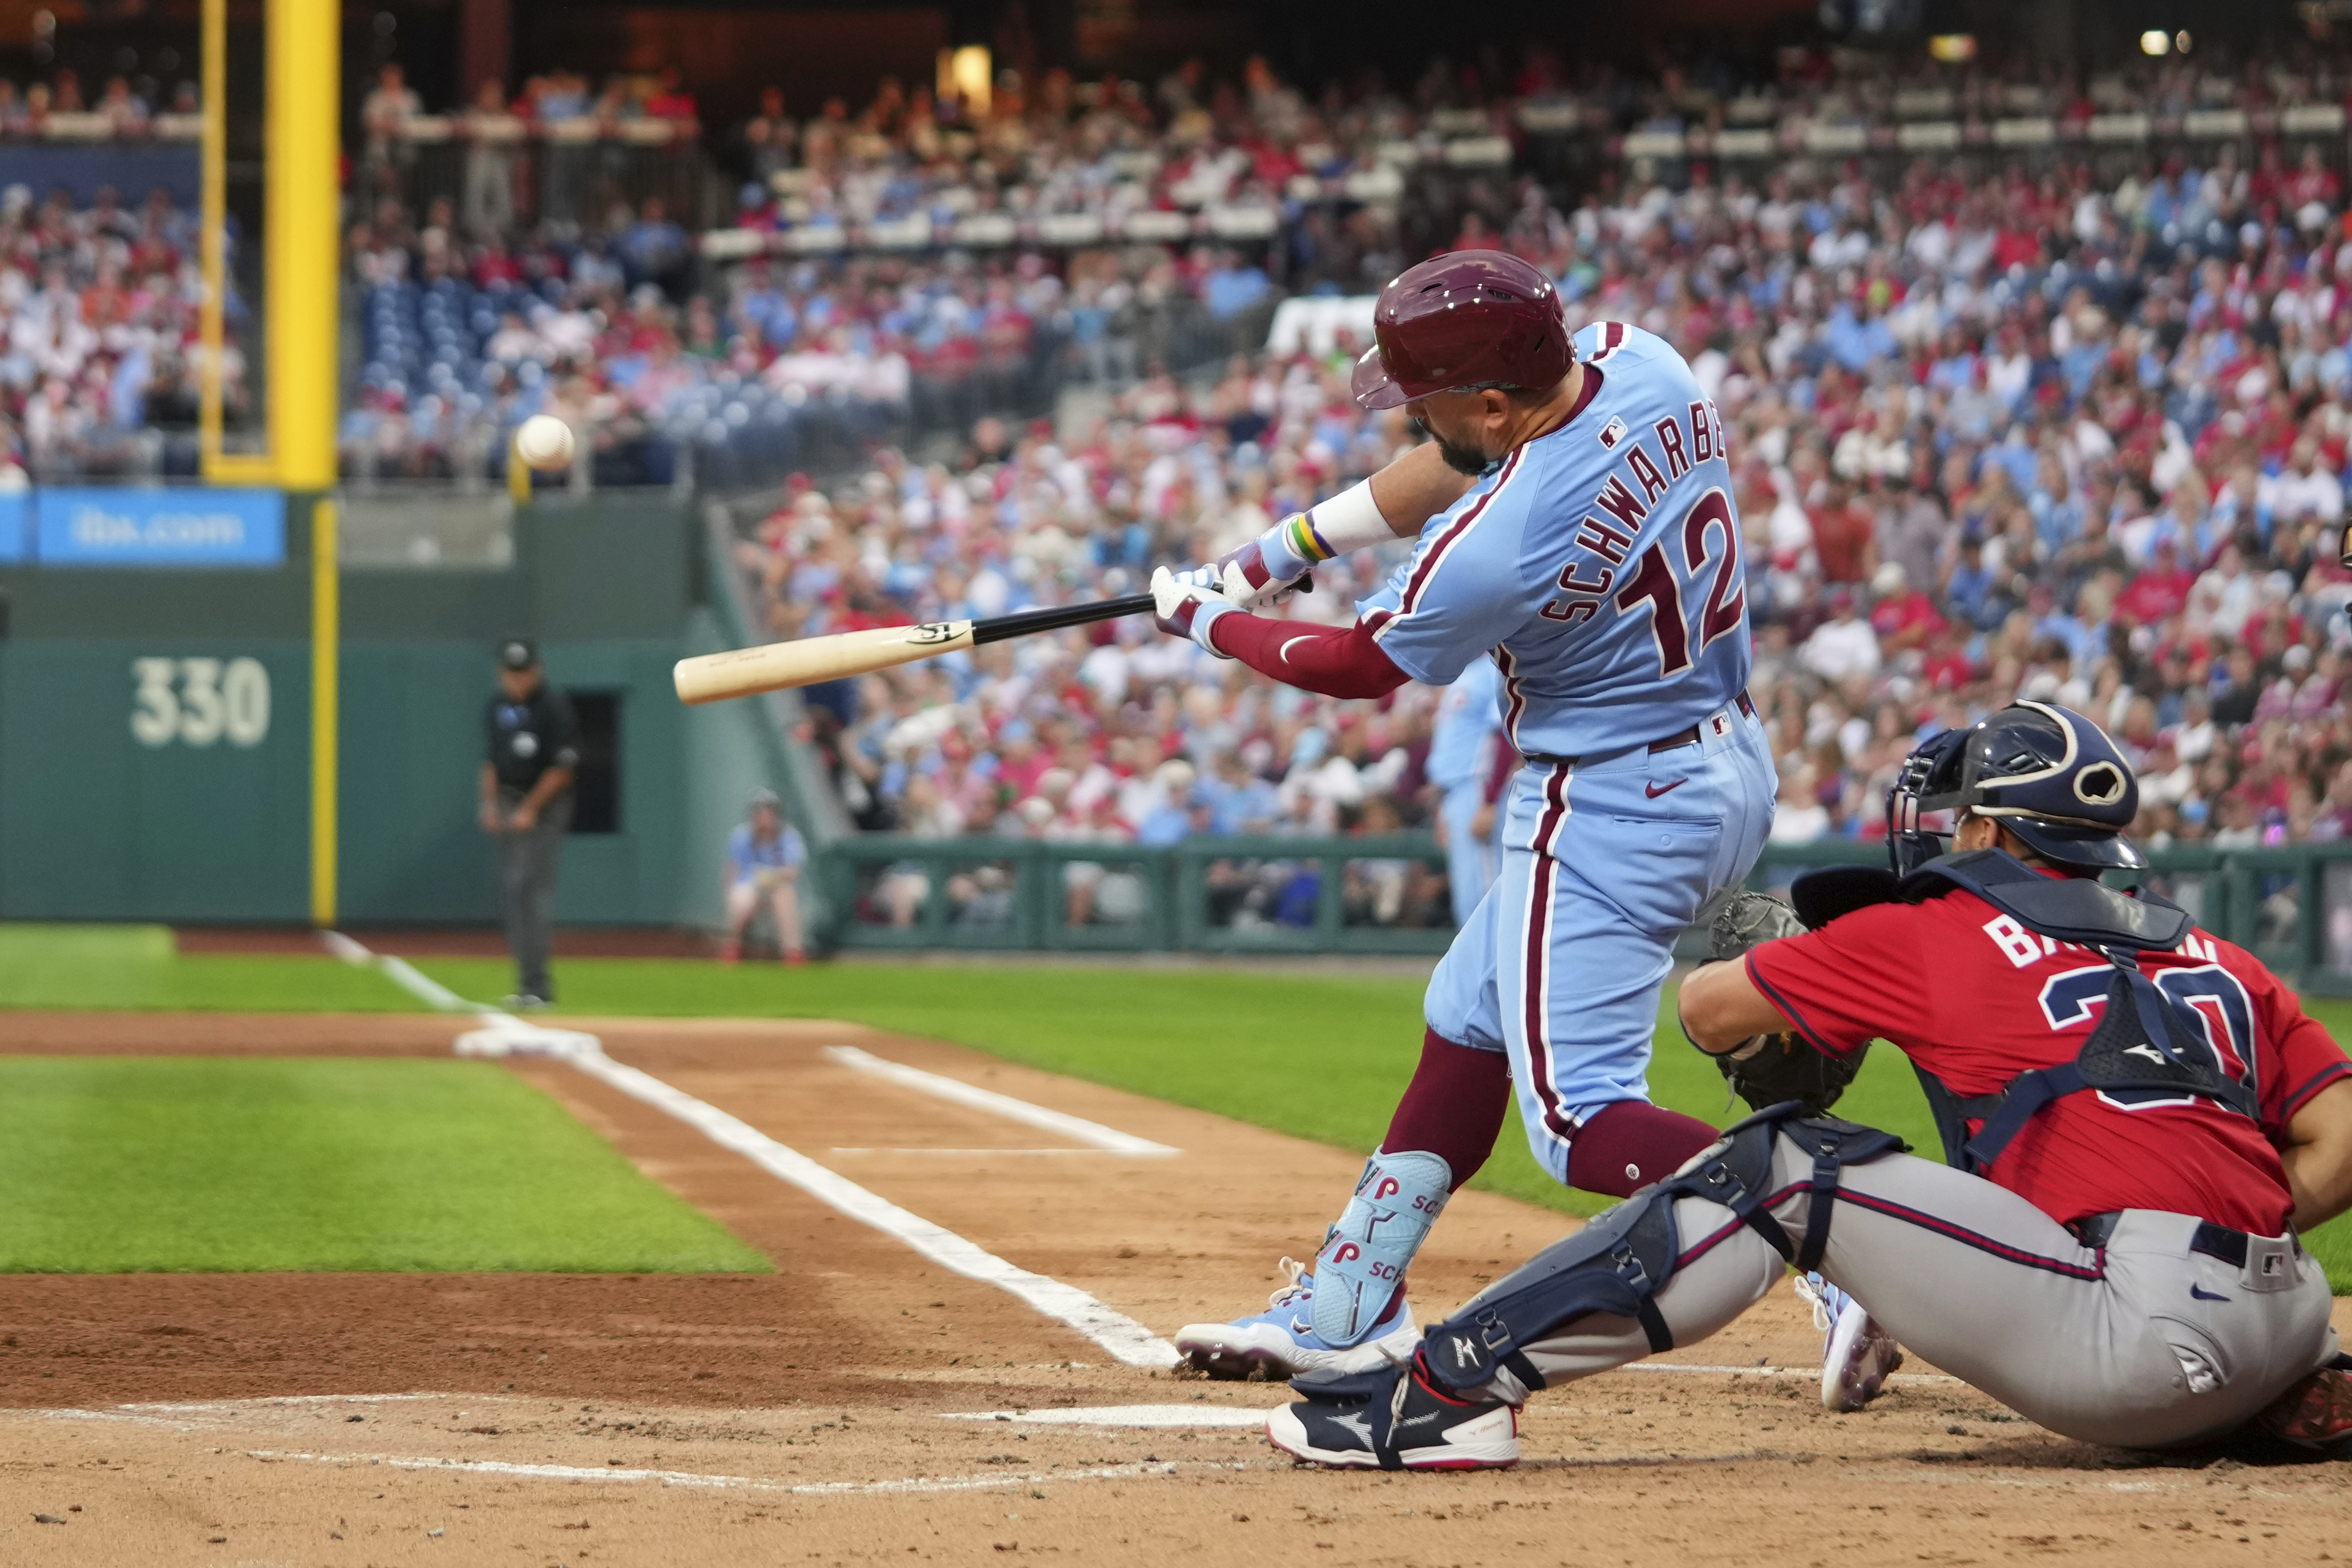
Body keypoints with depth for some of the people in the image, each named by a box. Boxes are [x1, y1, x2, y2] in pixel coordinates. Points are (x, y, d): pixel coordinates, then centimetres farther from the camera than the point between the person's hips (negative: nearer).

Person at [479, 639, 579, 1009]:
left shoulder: (554, 706, -11)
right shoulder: (499, 707, 11)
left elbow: (564, 767, -14)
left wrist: (530, 809, -15)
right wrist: (490, 803, 7)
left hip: (545, 805, -8)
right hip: (508, 804, 8)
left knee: (531, 887, -15)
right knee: (510, 893, 6)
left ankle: (535, 985, -18)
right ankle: (529, 984, 13)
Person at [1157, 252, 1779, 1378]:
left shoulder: (1497, 545, -29)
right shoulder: (1633, 362, -7)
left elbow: (1357, 665, -9)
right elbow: (1457, 467, 11)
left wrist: (1207, 621, 9)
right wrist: (1281, 549, 13)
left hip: (1611, 810, -10)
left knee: (1581, 1122, -8)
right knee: (1470, 1021, 22)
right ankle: (1346, 1311, 31)